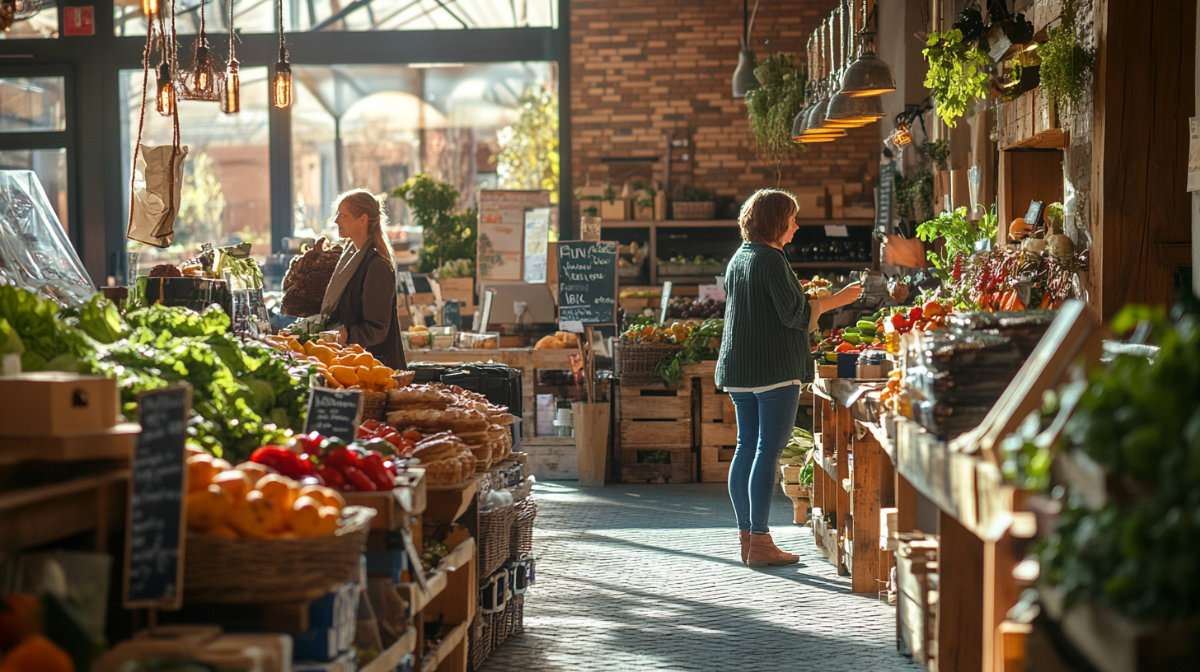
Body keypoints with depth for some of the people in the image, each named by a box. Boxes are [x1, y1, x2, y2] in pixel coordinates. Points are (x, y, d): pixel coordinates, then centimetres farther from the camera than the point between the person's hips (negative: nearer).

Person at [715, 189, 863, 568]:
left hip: (739, 370, 9)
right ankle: (759, 543, -6)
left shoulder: (738, 259, 15)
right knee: (768, 451, -7)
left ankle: (746, 536, 15)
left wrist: (807, 304, 33)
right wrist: (836, 300, -7)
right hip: (775, 369, -9)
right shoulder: (770, 259, -13)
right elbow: (794, 314, -17)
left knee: (747, 448, 11)